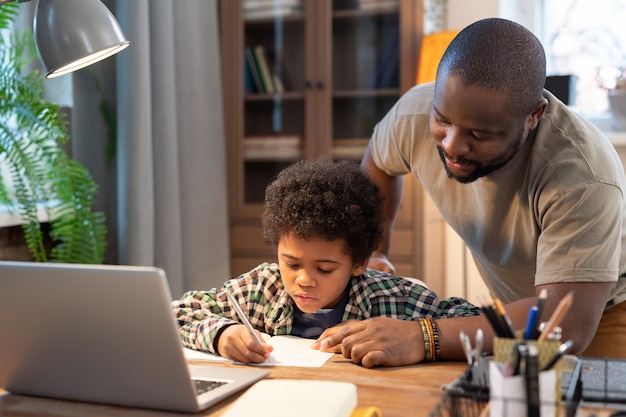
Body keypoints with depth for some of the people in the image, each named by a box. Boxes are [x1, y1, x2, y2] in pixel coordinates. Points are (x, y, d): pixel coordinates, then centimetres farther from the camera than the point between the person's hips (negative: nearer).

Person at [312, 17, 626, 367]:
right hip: (516, 310, 4)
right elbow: (378, 163, 6)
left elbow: (568, 324, -41)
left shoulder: (582, 177, -35)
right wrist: (372, 251, 1)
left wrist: (422, 338, -48)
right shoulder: (414, 115, -19)